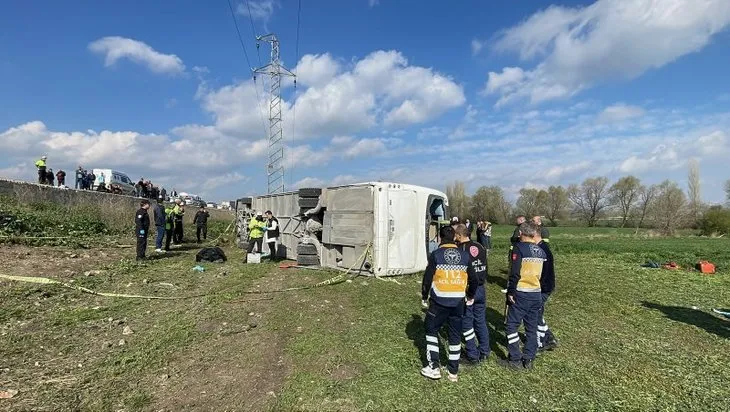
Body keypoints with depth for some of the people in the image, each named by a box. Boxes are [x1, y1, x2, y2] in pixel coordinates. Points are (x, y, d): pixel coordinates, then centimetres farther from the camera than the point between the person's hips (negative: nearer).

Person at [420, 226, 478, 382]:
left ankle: (434, 368, 15)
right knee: (455, 335, 14)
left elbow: (427, 278, -9)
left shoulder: (436, 255, -9)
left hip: (439, 302, -3)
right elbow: (473, 279, 7)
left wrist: (424, 297, 5)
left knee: (431, 330, 14)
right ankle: (453, 372, 23)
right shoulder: (465, 255, 1)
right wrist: (470, 296, 22)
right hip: (458, 302, 4)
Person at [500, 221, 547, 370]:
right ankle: (528, 360, 20)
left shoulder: (519, 248, -12)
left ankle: (515, 360, 5)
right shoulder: (541, 251, 8)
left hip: (521, 293, -7)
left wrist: (510, 291, -11)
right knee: (532, 327, 13)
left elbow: (515, 273, -17)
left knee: (511, 325, 3)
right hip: (537, 293, 7)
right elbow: (543, 273, 13)